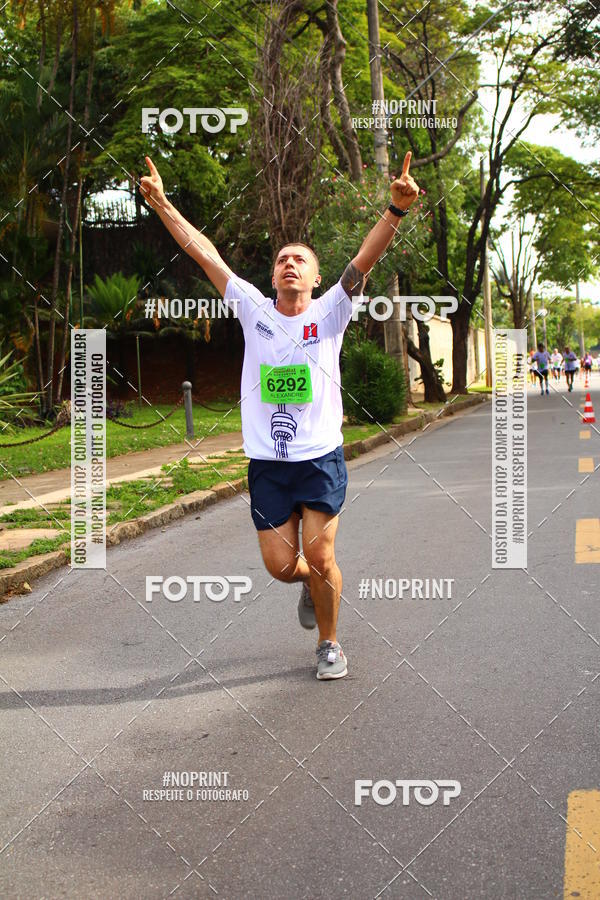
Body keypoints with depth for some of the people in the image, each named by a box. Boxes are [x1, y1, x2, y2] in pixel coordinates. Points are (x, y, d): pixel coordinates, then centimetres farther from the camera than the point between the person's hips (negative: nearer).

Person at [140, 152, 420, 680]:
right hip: (267, 462, 2)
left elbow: (367, 258, -14)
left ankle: (330, 643, 19)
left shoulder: (330, 312, 0)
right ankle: (311, 586, 39)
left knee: (319, 557, -4)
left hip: (321, 458, -2)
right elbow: (205, 253, 3)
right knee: (280, 565, 3)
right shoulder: (254, 310, 5)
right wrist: (162, 206, 0)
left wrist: (397, 210, -28)